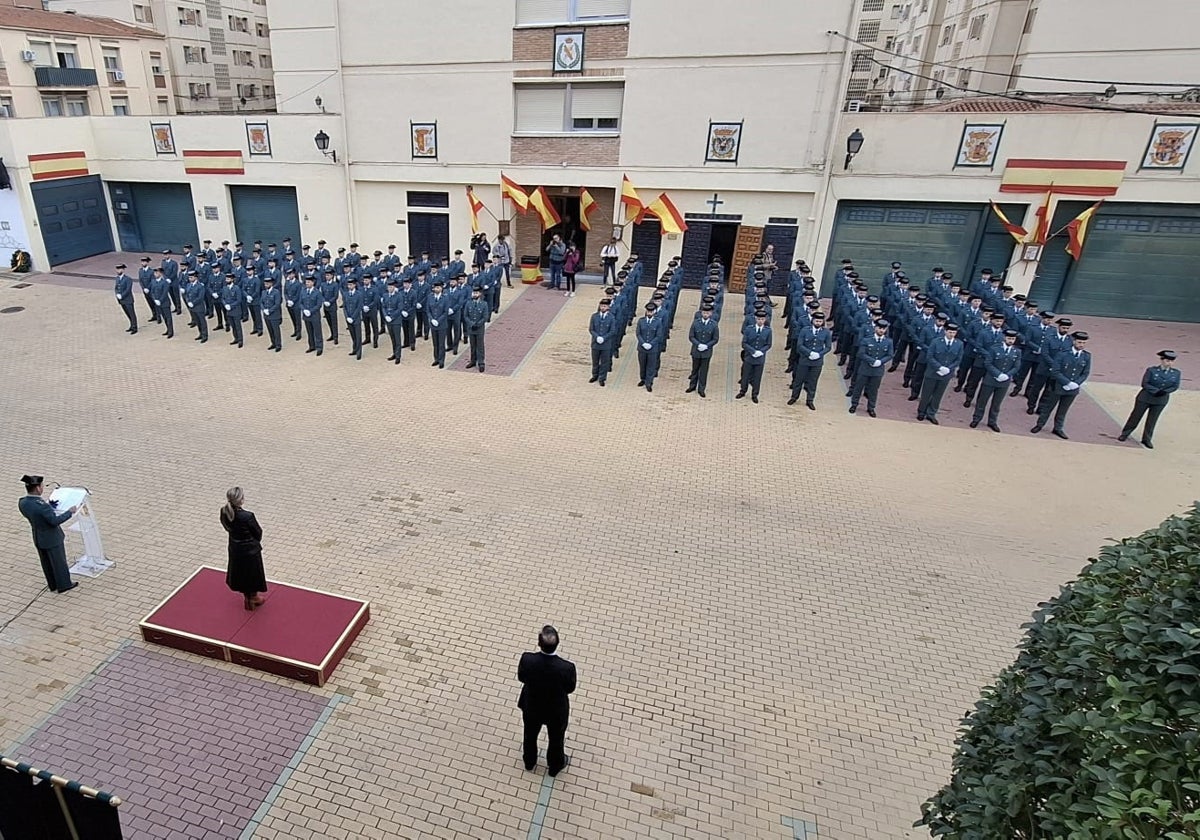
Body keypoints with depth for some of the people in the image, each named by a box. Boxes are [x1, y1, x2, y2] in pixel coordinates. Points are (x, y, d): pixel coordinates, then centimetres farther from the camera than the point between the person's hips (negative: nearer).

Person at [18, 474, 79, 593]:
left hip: (38, 538, 7)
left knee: (47, 563, 23)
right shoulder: (42, 505, -36)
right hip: (52, 538, -7)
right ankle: (63, 585, 28)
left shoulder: (22, 502, -11)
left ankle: (53, 585, 39)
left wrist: (50, 505, 12)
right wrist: (69, 512, -15)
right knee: (59, 562, 13)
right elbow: (55, 521, -28)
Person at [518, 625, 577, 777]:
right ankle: (555, 766, 55)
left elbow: (521, 677, -12)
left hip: (531, 708, 1)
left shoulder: (527, 659, -34)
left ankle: (529, 761, 59)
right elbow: (570, 688, -16)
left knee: (530, 735, 32)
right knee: (556, 739, 30)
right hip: (556, 712, -1)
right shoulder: (567, 667, -38)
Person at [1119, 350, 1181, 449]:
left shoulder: (1176, 373, -1)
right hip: (1145, 398, -2)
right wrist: (1156, 390, -21)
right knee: (1136, 416, 7)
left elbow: (1175, 386, -1)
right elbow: (1144, 384, -12)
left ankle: (1147, 440, 18)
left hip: (1161, 400, 3)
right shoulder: (1151, 370, -11)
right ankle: (1125, 434, 21)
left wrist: (1164, 391, -18)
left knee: (1152, 420, 8)